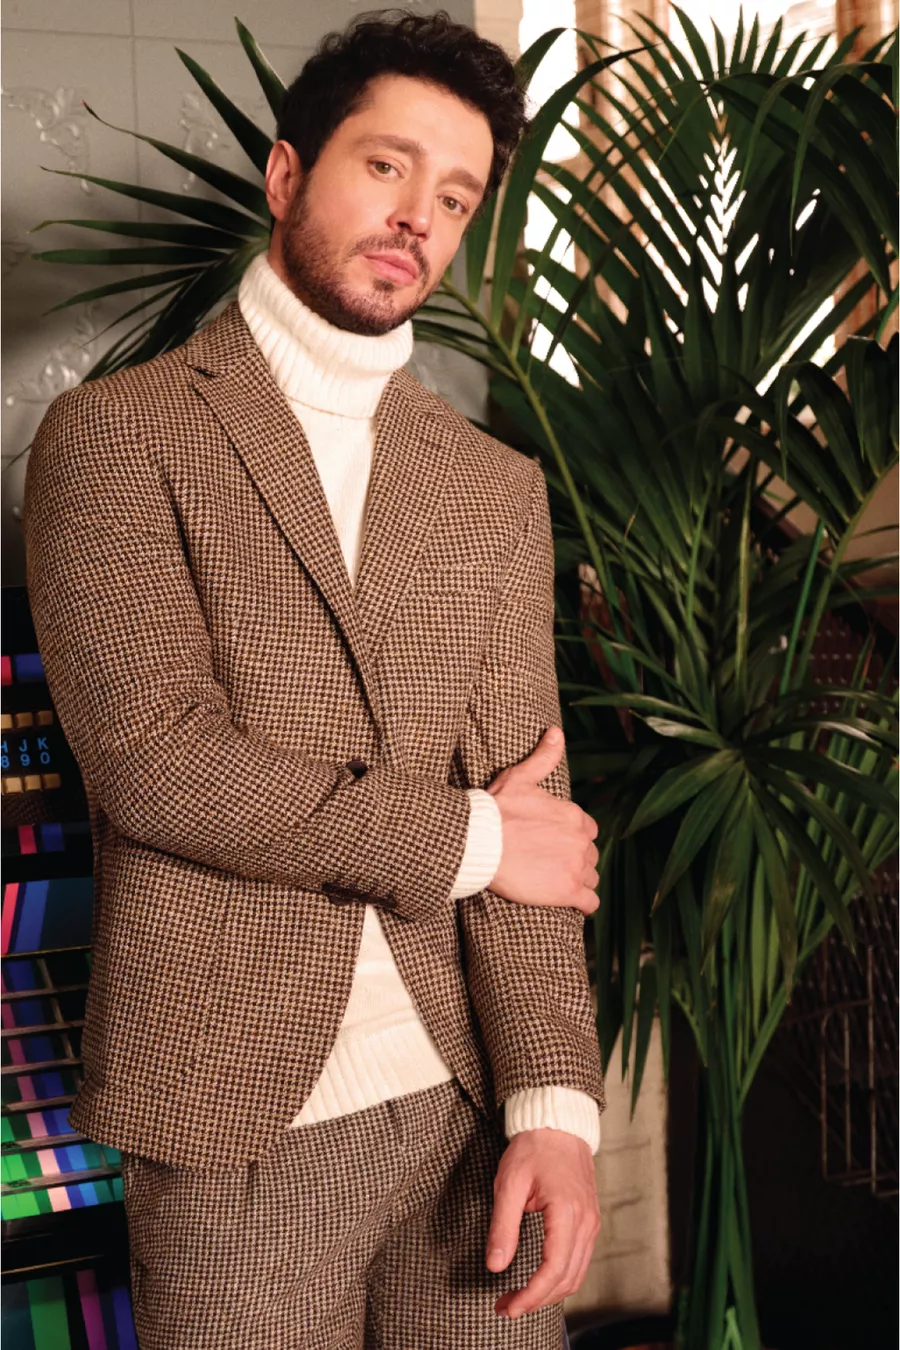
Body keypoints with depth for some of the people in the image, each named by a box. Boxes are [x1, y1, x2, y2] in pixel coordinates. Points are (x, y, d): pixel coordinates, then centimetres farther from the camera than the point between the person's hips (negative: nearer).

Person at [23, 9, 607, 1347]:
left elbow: (530, 805, 2)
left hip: (473, 1110, 4)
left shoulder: (499, 489, 10)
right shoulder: (118, 432, -1)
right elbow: (150, 756, -13)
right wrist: (464, 838, -8)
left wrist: (556, 1103, -9)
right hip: (242, 1129, -3)